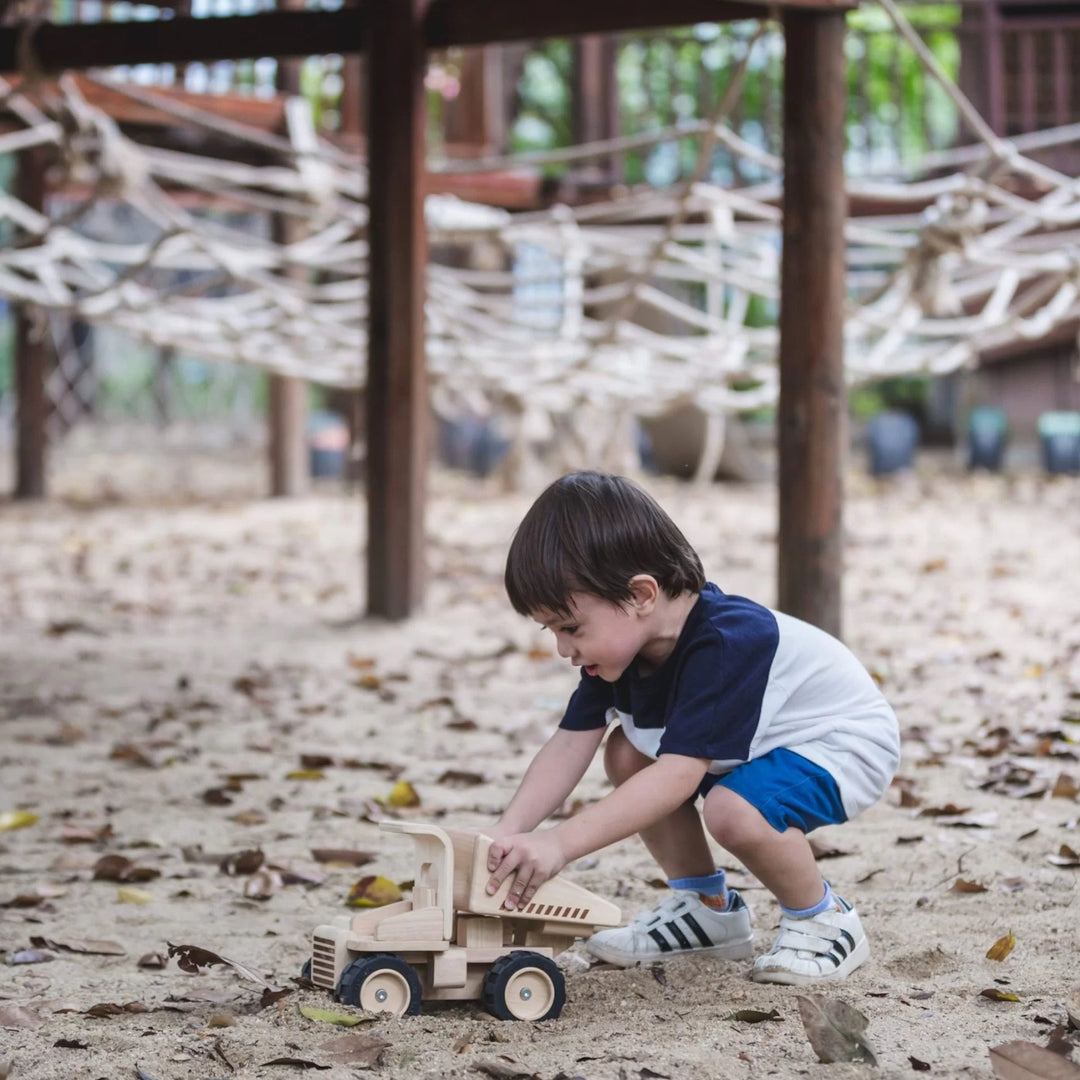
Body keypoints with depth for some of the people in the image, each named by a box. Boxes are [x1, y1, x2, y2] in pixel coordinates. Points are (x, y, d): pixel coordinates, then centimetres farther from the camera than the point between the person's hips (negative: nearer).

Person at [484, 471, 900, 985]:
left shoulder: (724, 647, -37)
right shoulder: (623, 637, -11)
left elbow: (678, 775, -44)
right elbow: (570, 745, -12)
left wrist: (560, 844, -50)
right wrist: (505, 837, -27)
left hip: (847, 739, -9)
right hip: (755, 741, 9)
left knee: (734, 810, -34)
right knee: (627, 754, -5)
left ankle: (822, 921, -7)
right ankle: (706, 906, 8)